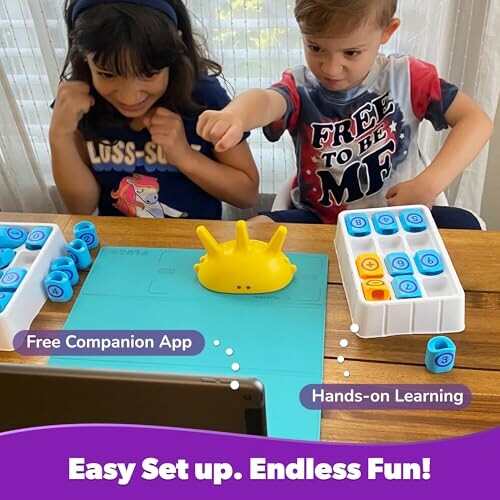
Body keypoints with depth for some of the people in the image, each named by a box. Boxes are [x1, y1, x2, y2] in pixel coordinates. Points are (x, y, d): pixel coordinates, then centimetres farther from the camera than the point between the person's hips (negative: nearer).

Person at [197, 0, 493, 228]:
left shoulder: (405, 77, -7)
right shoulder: (301, 86, -10)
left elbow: (476, 120, -9)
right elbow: (267, 100, -34)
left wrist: (430, 184, -23)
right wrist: (234, 115, -60)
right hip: (320, 220, 0)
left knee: (463, 227, -26)